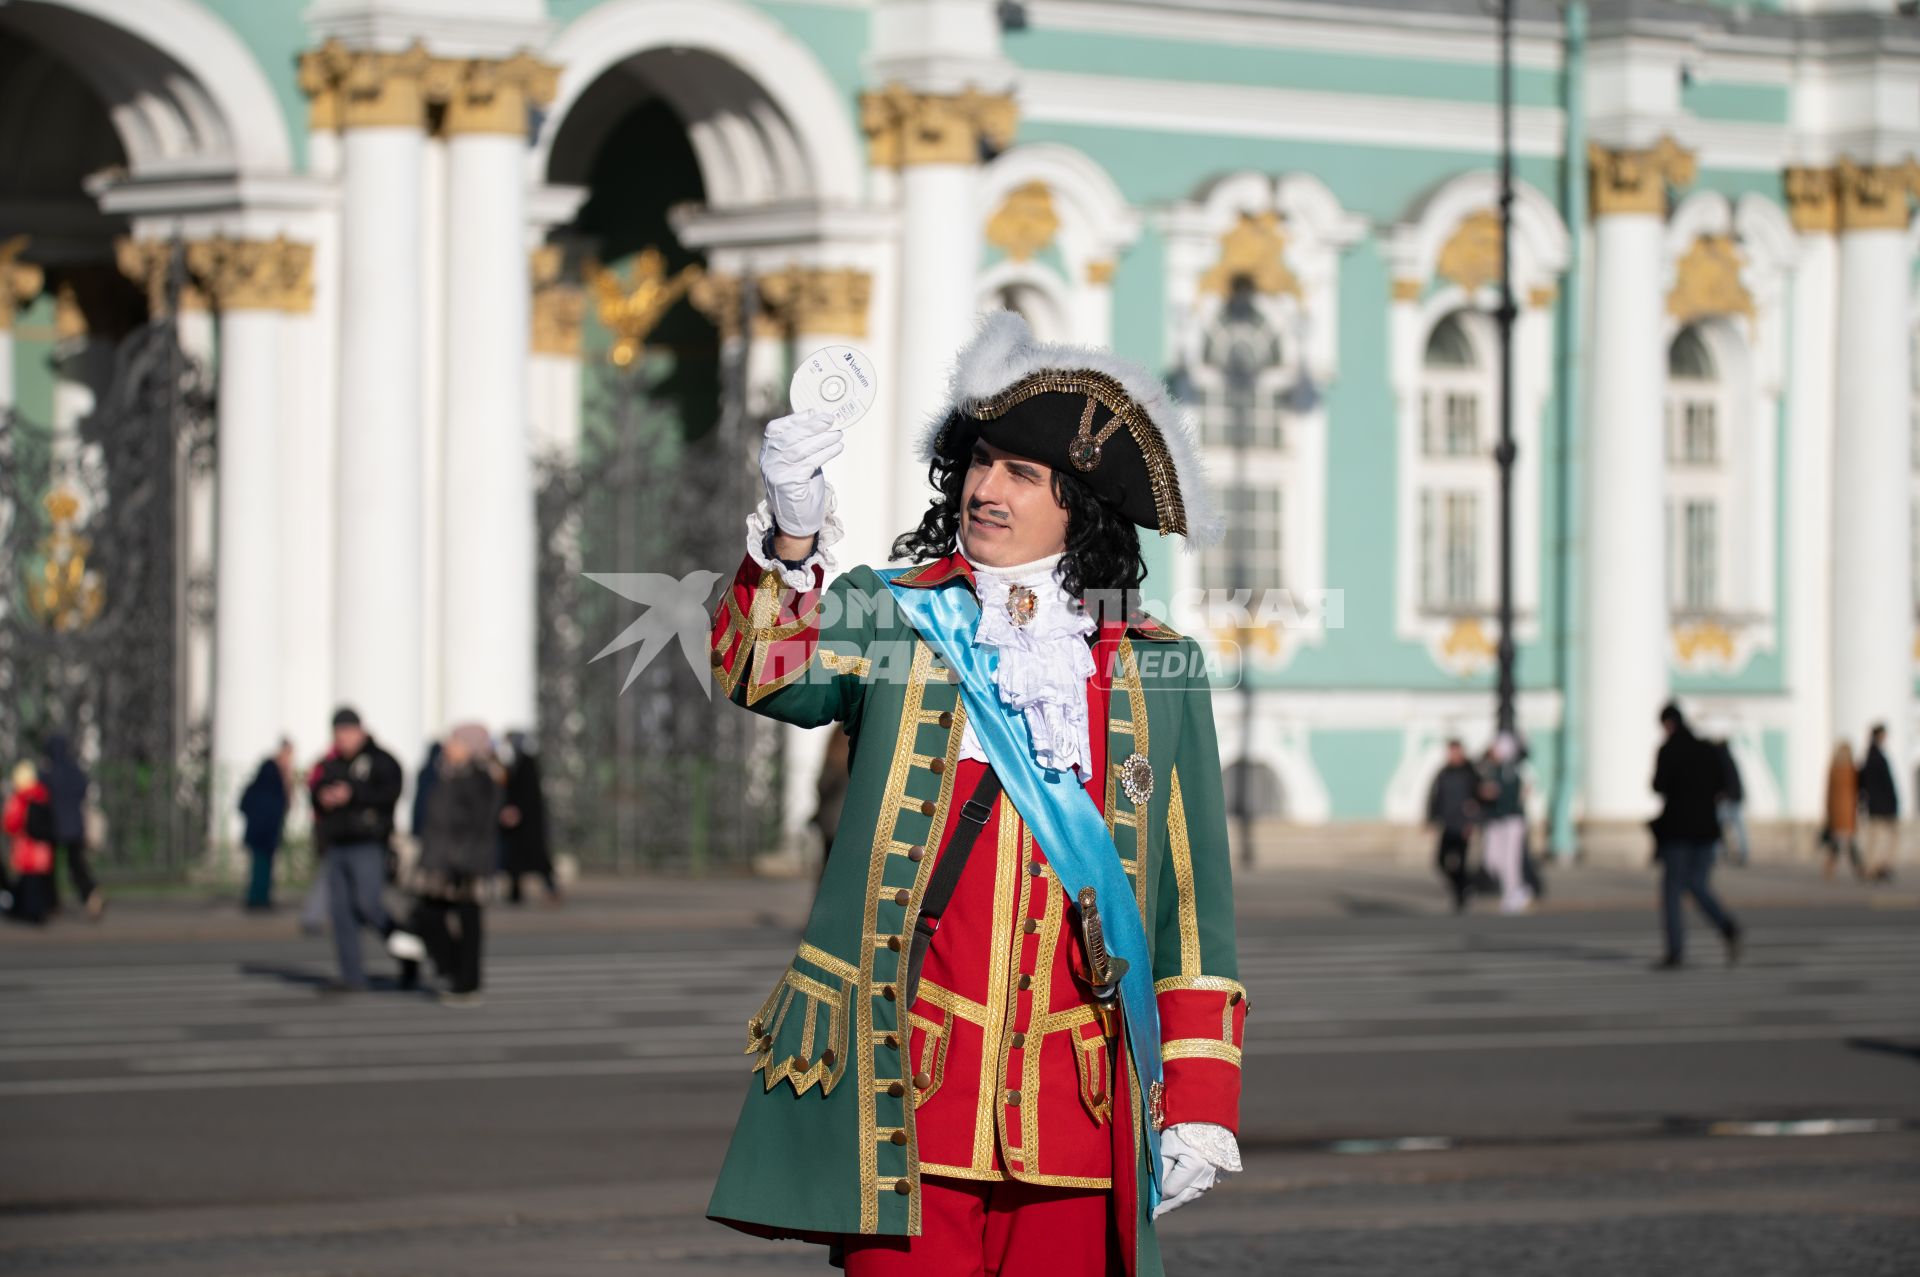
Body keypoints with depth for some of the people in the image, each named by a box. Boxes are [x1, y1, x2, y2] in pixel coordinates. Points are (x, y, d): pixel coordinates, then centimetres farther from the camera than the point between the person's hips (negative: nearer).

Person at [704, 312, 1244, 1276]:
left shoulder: (1154, 673, 10)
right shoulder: (890, 616, 8)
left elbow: (1191, 898, 11)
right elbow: (765, 674, -13)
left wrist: (1200, 1102, 5)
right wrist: (791, 536, -33)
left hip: (1075, 1113, 1)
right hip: (907, 1095, -1)